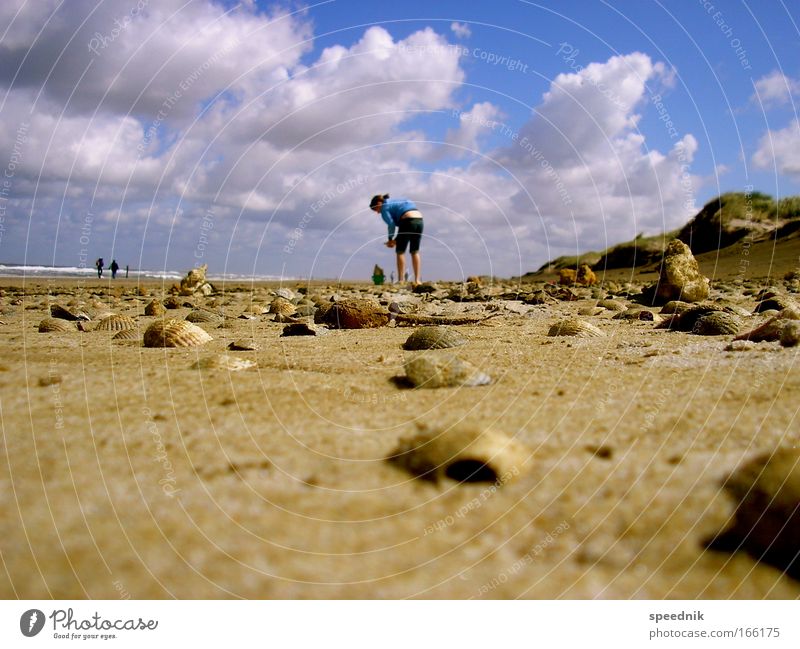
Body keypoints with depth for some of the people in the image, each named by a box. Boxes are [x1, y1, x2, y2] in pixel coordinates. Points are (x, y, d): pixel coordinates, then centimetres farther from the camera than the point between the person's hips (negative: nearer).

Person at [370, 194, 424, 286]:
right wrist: (396, 239, 20)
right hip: (419, 220, 8)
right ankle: (417, 280, 10)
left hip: (408, 221, -8)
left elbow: (391, 224, -8)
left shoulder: (384, 208, 4)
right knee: (415, 252, 13)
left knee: (400, 251, 2)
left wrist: (390, 239, 5)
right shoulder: (396, 202, 29)